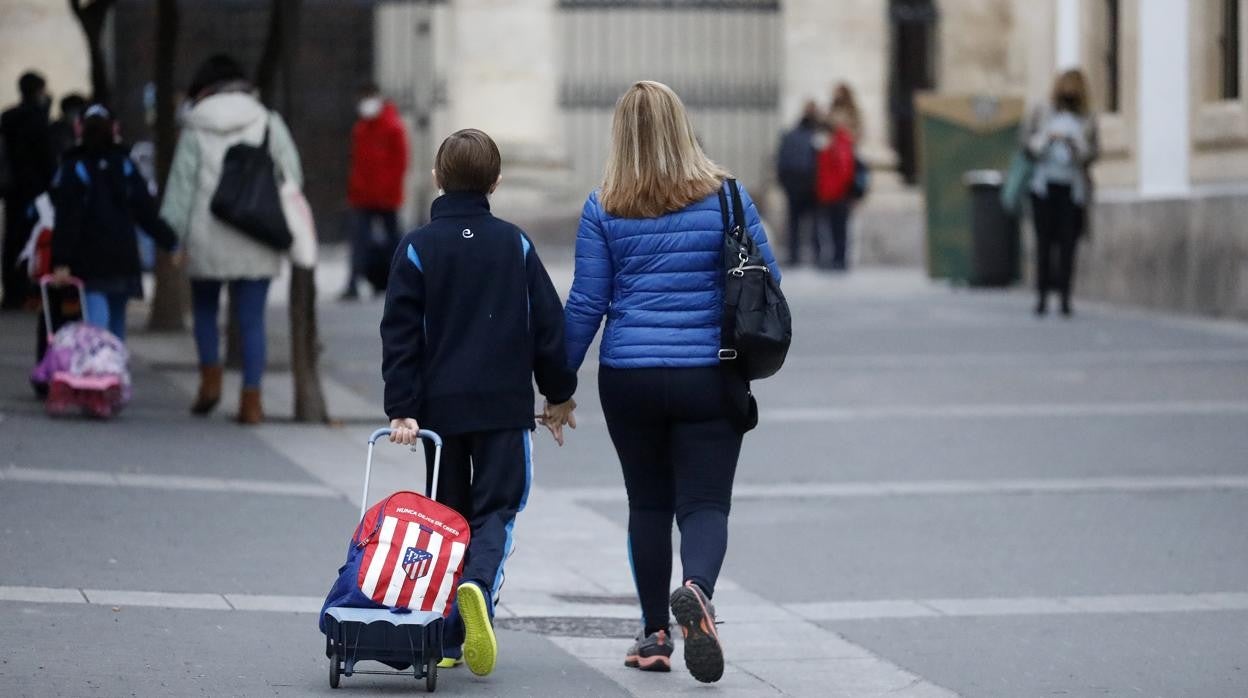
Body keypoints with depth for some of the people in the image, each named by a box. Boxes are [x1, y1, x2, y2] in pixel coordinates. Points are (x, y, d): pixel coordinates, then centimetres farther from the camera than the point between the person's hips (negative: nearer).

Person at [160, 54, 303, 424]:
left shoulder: (195, 129, -1)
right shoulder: (268, 123, 2)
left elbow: (181, 187, -2)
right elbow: (292, 176, 4)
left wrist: (171, 237, 2)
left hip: (208, 240, -1)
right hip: (256, 244, 1)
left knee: (205, 310, 20)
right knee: (252, 320, 4)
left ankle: (210, 379, 7)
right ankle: (251, 400, 0)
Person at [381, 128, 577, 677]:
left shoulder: (417, 248, -1)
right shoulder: (515, 245, 3)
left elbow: (401, 334, -6)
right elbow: (549, 322, 6)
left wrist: (402, 408, -5)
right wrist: (560, 391, 16)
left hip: (440, 406, 0)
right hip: (505, 405, 0)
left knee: (446, 514, 12)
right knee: (496, 509, 2)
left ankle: (447, 639, 11)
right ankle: (478, 583, -29)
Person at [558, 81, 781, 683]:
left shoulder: (604, 209, -3)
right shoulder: (727, 198, -2)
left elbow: (586, 304, -2)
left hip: (628, 379, 1)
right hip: (709, 379, -1)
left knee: (648, 503, 14)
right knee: (705, 503, 1)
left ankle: (655, 634, 19)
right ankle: (696, 587, -30)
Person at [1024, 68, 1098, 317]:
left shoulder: (1087, 118, 10)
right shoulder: (1042, 112, 11)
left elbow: (1093, 152, 6)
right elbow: (1027, 142, 8)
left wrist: (1077, 145, -14)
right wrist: (1046, 139, -11)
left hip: (1072, 187, 0)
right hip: (1044, 184, 0)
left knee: (1068, 242, -6)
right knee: (1044, 240, -4)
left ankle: (1065, 298, -5)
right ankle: (1042, 296, -2)